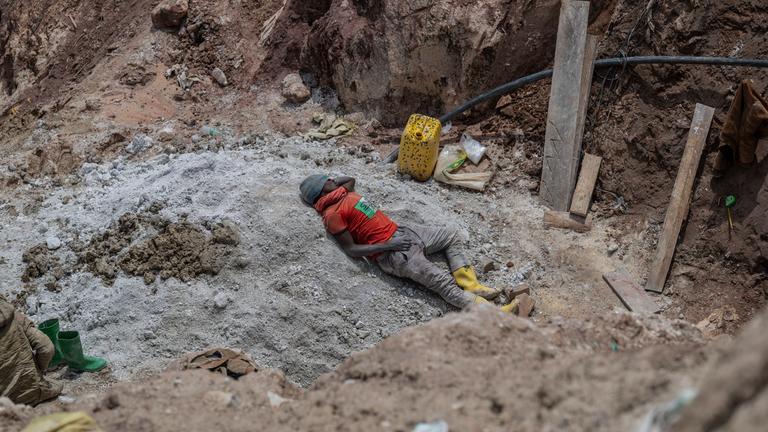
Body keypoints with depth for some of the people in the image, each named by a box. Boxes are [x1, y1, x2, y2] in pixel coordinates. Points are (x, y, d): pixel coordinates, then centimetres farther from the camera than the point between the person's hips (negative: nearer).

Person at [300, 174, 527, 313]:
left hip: (401, 231, 10)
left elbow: (351, 179, 39)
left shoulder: (344, 194, 14)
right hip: (393, 253, -10)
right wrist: (387, 246, -20)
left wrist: (331, 182, 20)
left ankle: (468, 284, 1)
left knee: (451, 235, 15)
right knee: (444, 283, -17)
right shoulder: (332, 215, -13)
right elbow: (352, 249, -18)